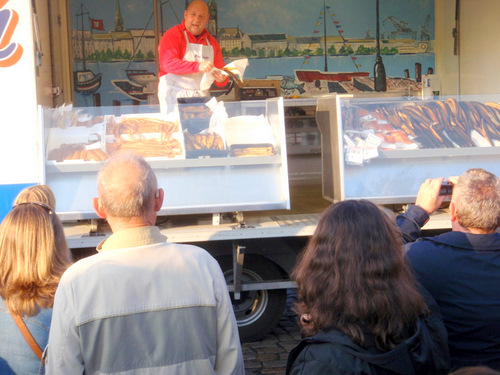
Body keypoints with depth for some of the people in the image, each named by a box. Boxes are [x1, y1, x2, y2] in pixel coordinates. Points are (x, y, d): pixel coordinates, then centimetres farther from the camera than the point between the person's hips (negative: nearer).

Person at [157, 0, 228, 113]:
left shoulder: (212, 42, 14)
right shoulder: (173, 35, -2)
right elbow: (167, 63, -18)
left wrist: (221, 79, -10)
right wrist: (198, 66, -28)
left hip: (201, 96, 4)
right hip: (174, 95, -4)